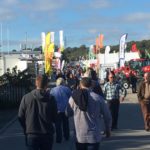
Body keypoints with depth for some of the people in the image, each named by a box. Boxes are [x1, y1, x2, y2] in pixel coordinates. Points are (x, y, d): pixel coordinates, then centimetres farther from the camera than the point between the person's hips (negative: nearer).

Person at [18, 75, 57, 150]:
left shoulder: (26, 98, -8)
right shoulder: (51, 99, -8)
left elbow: (20, 117, -2)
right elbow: (54, 118, -2)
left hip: (31, 135, 0)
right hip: (47, 135, 1)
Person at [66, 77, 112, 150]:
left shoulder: (73, 98, -8)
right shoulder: (98, 98, -10)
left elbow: (68, 113, 5)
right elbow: (107, 116, -2)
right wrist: (108, 129, 14)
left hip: (79, 136, 2)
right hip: (94, 136, -2)